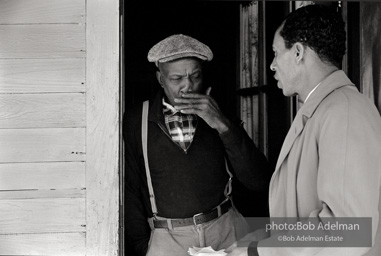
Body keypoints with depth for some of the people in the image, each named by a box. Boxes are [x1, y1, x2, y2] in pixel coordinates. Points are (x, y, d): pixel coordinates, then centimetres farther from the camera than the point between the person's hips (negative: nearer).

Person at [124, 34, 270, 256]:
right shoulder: (135, 123, -1)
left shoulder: (215, 116, 3)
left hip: (227, 230, 1)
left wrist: (223, 126, -14)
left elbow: (259, 181, -5)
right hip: (168, 238, -1)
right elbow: (130, 194, 5)